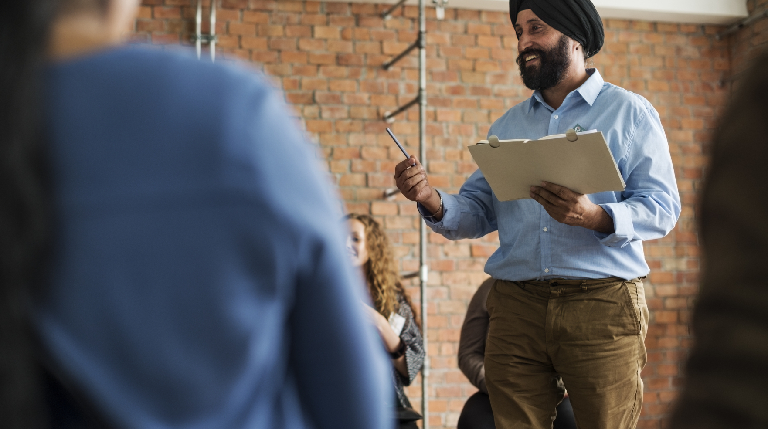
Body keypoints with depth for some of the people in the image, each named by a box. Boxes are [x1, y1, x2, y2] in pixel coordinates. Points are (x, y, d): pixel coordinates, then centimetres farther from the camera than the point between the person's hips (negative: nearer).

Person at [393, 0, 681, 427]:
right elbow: (478, 213, 15)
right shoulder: (507, 126, 20)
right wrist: (433, 202, -7)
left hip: (601, 304, -3)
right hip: (516, 306, 4)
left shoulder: (630, 112, 6)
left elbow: (662, 207, -4)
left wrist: (595, 217, -23)